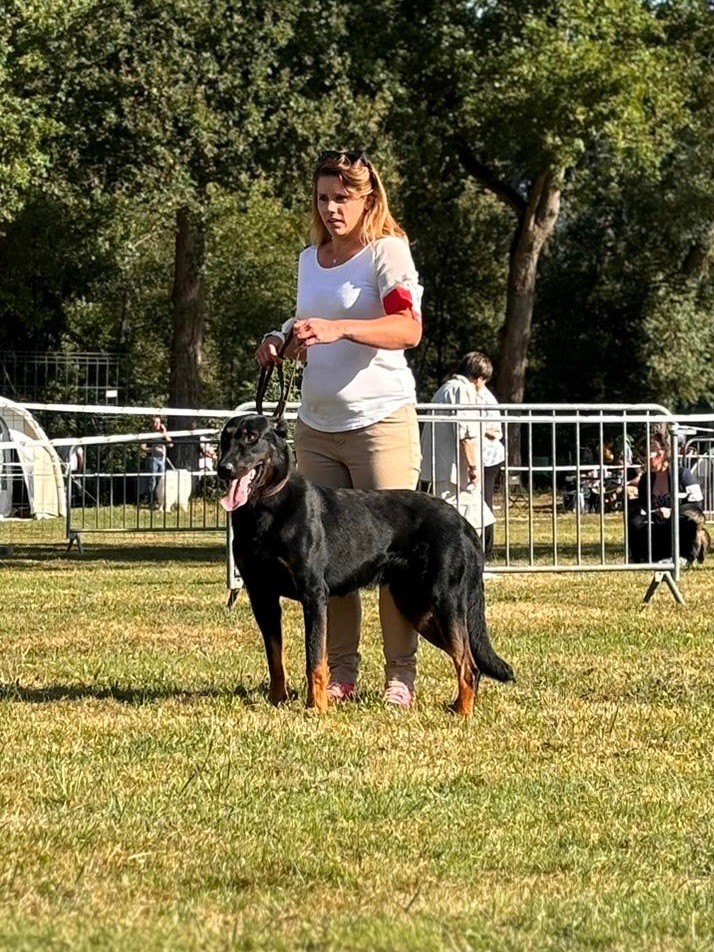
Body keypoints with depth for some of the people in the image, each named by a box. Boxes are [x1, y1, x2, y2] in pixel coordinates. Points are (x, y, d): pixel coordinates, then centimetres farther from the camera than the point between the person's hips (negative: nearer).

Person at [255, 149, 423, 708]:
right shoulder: (311, 259, 15)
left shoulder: (387, 251, -7)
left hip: (381, 421, -7)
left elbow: (409, 329, -22)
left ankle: (401, 674, -2)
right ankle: (342, 672, 7)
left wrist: (339, 328, -35)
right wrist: (283, 343, 6)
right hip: (316, 426, 7)